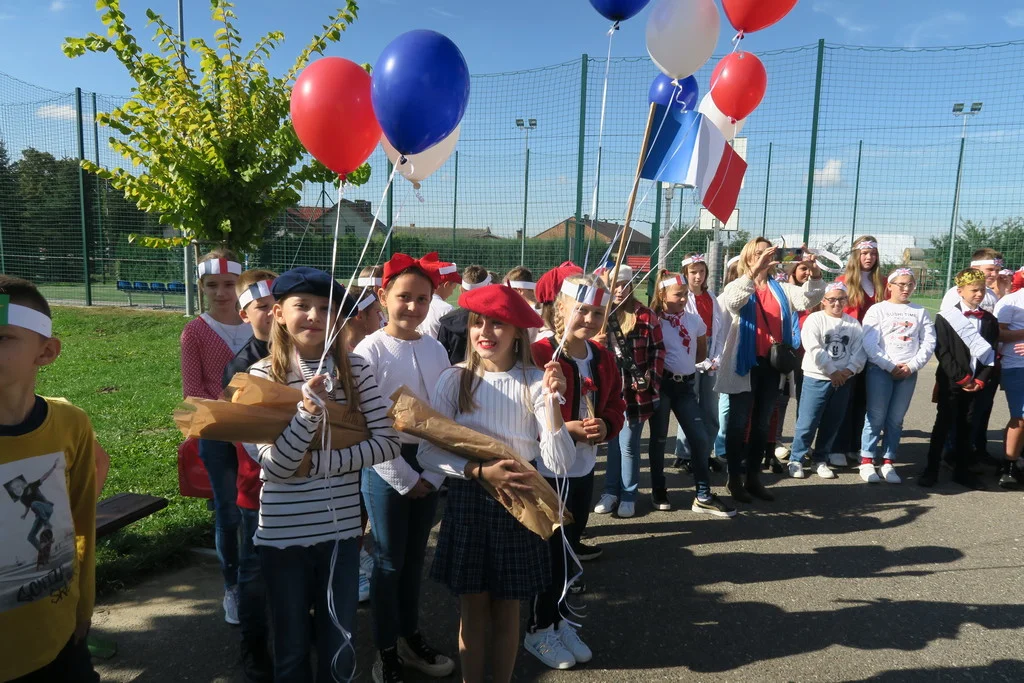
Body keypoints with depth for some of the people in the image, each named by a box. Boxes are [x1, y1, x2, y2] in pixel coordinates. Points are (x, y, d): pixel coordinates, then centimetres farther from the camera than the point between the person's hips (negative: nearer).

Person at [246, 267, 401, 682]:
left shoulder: (354, 370, -4)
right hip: (283, 535, -1)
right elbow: (275, 466, -16)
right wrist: (310, 408, -31)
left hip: (342, 530, 1)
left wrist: (317, 464, -17)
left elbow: (387, 443, -9)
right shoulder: (263, 375, -9)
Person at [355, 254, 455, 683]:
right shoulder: (371, 350, -11)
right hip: (386, 465, -4)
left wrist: (434, 473, -2)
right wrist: (404, 477, -12)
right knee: (389, 561, 6)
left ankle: (409, 635, 33)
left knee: (414, 556, 16)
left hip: (428, 465, 5)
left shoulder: (436, 350, 4)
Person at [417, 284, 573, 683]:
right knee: (473, 608, 14)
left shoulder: (535, 382, -11)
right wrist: (481, 472, -24)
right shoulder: (456, 379, -9)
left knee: (506, 609, 15)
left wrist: (552, 402, -27)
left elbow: (560, 464, -16)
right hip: (467, 501, 0)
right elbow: (427, 453, -12)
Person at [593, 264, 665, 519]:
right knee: (613, 442, 13)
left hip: (636, 391, -2)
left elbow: (658, 349, 2)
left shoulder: (645, 315, -1)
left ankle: (628, 495, 17)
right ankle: (611, 491, 25)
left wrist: (651, 377, -8)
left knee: (628, 445, 3)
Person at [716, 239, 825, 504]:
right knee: (739, 423, 3)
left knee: (762, 424, 13)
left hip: (771, 364, 5)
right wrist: (754, 272, -39)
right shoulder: (737, 286, -2)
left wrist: (815, 275, -25)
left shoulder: (782, 289, 10)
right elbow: (732, 301, -26)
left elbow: (808, 299, -7)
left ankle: (753, 477, 24)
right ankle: (735, 479, 13)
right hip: (745, 363, -5)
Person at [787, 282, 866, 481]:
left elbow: (859, 351, 3)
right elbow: (814, 350, -14)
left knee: (831, 423, 10)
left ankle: (821, 460, 22)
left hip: (843, 380, 4)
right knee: (808, 422, -5)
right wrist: (833, 372, -13)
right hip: (817, 379, -4)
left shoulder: (853, 323, 10)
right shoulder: (815, 319, -4)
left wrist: (850, 369, -13)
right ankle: (796, 460, 6)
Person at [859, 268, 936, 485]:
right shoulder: (878, 309, 3)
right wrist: (890, 366, -11)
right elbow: (869, 343, -6)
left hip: (909, 372, 3)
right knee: (876, 417, -2)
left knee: (896, 420, 6)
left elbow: (929, 343, 5)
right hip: (880, 370, -3)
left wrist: (912, 365, -7)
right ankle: (867, 460, 6)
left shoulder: (920, 312, 12)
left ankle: (888, 462, 13)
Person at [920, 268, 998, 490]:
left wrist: (980, 380, -5)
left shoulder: (990, 320, 7)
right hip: (951, 382, -4)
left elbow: (992, 353, 6)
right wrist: (961, 378, -13)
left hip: (976, 384, 4)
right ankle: (932, 469, 8)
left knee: (967, 427, 10)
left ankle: (962, 470, 20)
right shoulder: (946, 318, -6)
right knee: (943, 424, 1)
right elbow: (942, 352, -10)